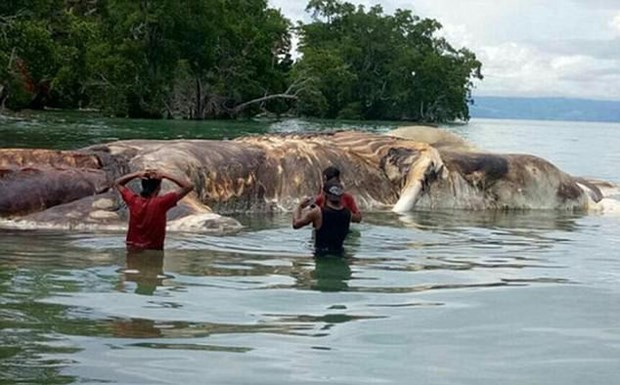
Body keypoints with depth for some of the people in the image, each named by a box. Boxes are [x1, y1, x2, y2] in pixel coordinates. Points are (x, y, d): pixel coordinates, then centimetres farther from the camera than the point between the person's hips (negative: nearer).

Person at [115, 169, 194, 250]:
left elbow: (118, 183, 14)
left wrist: (137, 174, -2)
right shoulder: (160, 203, -16)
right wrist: (165, 176, -11)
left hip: (132, 250, 4)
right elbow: (189, 186, -13)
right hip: (153, 252, -4)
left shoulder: (133, 201, -5)